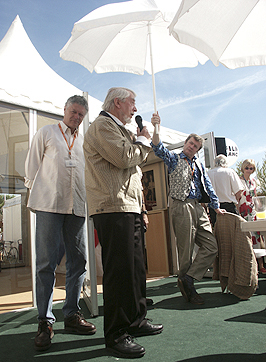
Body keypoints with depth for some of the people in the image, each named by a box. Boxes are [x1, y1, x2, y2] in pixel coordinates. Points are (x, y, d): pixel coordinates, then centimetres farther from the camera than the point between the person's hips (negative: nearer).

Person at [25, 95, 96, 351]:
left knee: (78, 260, 4)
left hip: (77, 206, 4)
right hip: (49, 204, -3)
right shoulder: (46, 133, 13)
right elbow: (32, 164, 12)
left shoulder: (85, 141, 20)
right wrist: (35, 190, 8)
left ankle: (71, 314, 16)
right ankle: (45, 320, 4)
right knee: (46, 262, -5)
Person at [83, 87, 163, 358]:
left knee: (135, 267, 15)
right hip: (112, 208, -11)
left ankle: (136, 320, 29)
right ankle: (115, 335, 4)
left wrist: (141, 142, 14)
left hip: (128, 208, 11)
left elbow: (134, 159, 29)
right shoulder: (102, 125, -5)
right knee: (119, 270, -7)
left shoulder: (118, 129, 27)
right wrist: (142, 140, -1)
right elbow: (124, 157, -19)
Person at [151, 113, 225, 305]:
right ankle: (189, 289, 10)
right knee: (186, 251, -2)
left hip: (199, 208, 6)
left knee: (211, 246, -3)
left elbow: (208, 186, 26)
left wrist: (216, 206, 22)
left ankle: (187, 279, 1)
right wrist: (156, 128, -27)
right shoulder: (174, 159, 7)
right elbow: (159, 149, -11)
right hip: (182, 208, -6)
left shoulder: (199, 164, 23)